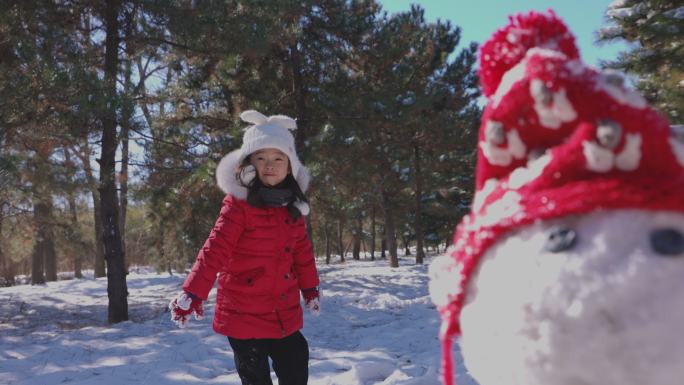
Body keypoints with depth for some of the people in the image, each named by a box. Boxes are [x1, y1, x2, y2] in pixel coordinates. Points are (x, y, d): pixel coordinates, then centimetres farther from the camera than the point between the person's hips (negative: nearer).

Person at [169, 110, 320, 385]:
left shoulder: (292, 207, 5)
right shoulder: (238, 204, -13)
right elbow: (215, 249, -19)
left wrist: (310, 289, 21)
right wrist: (192, 293, -26)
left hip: (286, 315, 6)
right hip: (244, 316, -6)